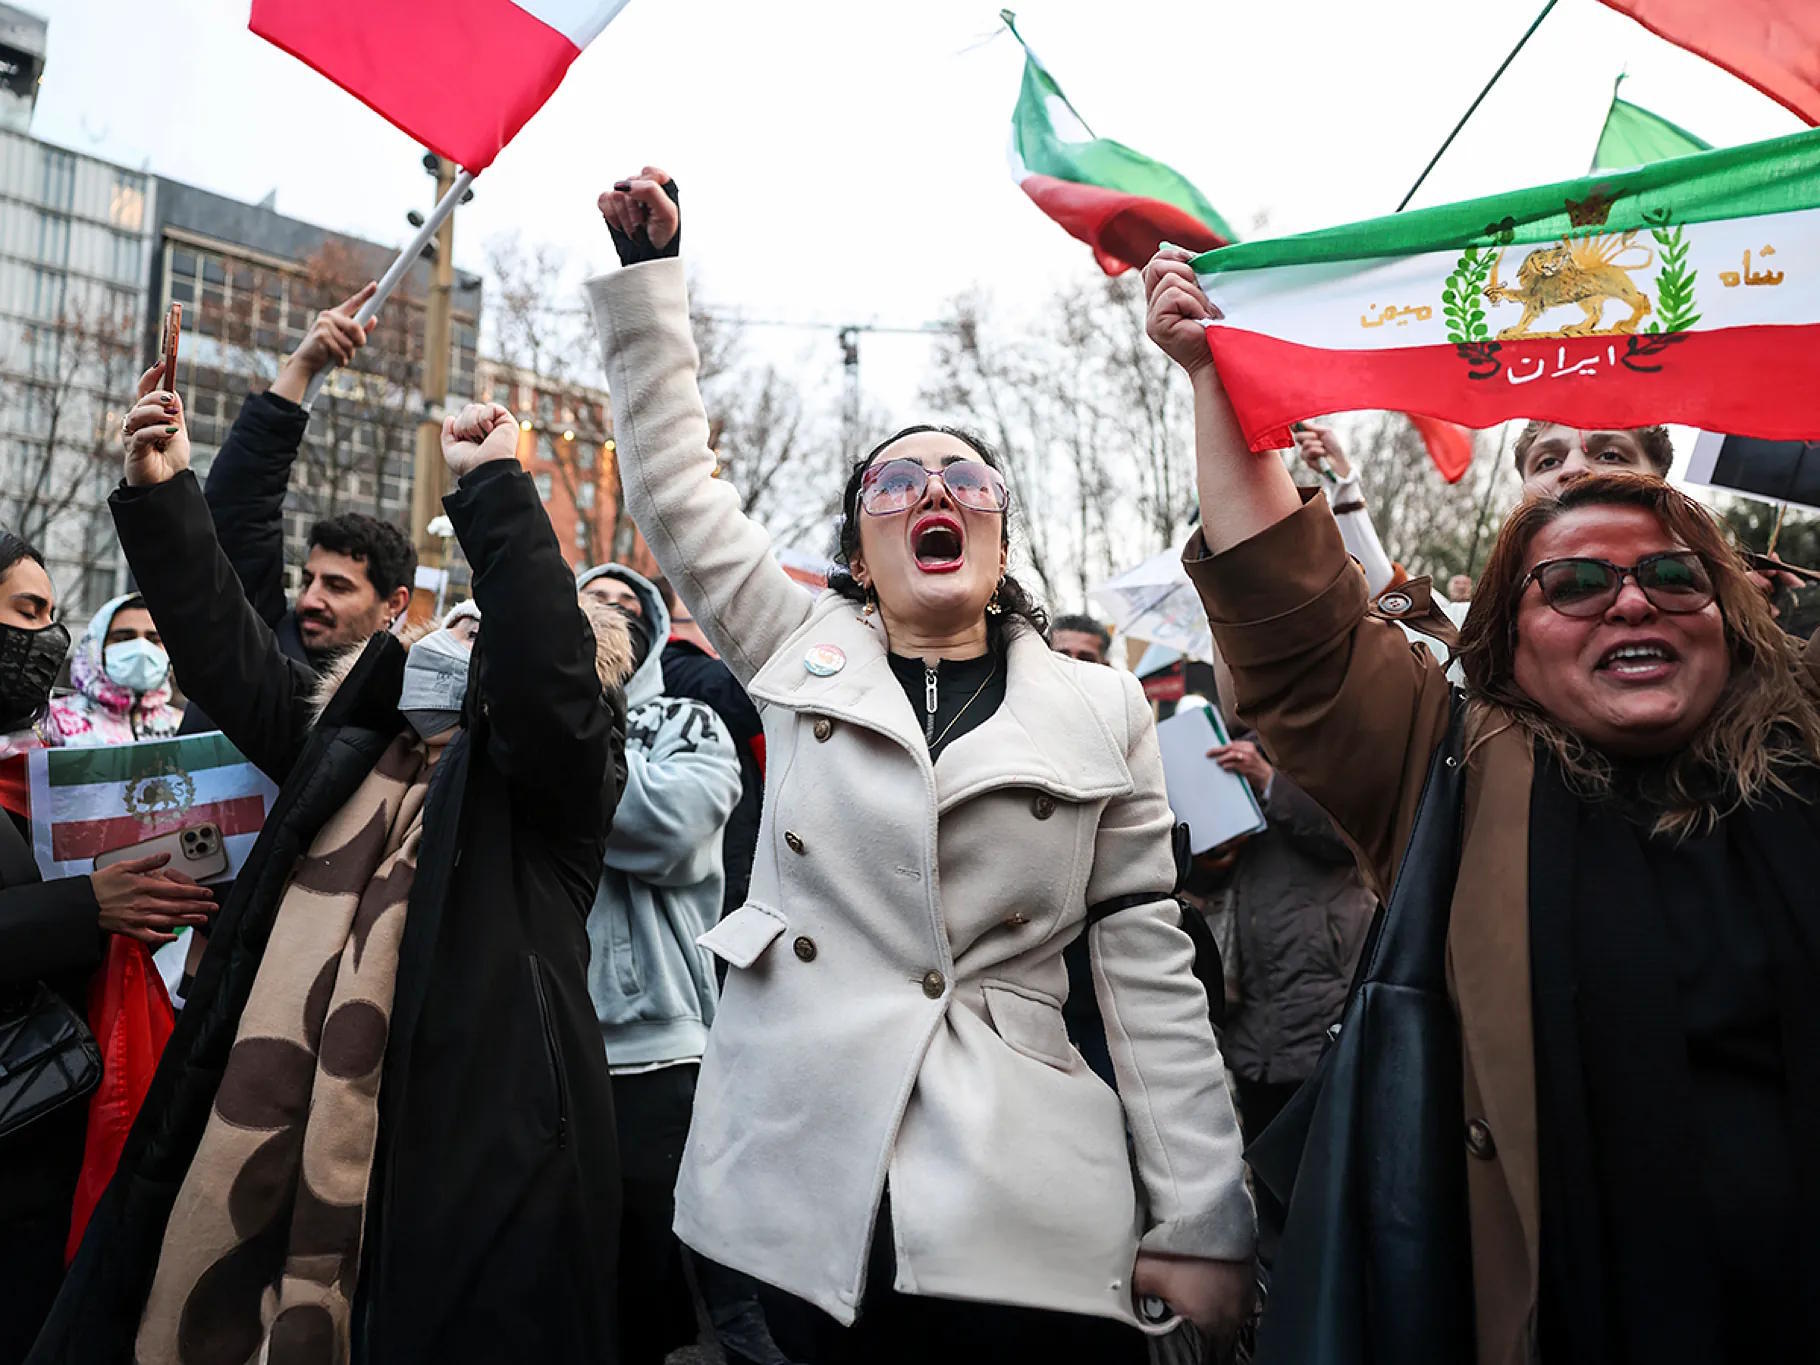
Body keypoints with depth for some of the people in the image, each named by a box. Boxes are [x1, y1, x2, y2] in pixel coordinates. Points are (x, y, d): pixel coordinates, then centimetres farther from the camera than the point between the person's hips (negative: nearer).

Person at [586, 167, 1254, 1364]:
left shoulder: (1104, 710, 3)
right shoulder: (802, 652, 7)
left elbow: (1150, 969, 1)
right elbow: (676, 486, 5)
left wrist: (1204, 1223, -1)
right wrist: (647, 268, 1)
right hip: (809, 1190, 1)